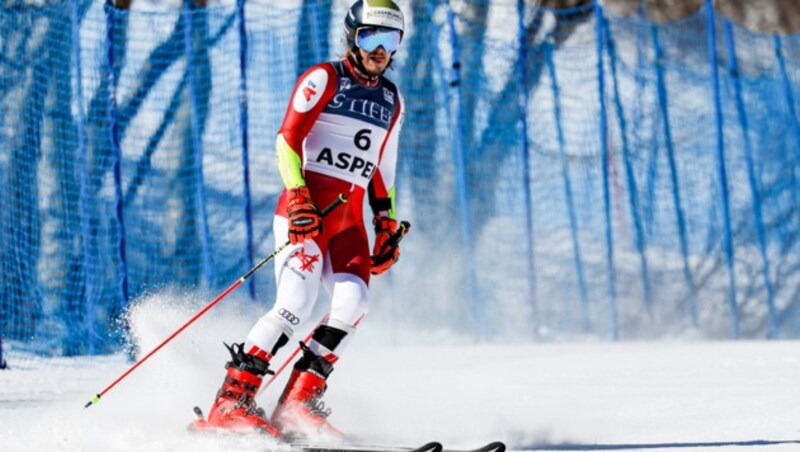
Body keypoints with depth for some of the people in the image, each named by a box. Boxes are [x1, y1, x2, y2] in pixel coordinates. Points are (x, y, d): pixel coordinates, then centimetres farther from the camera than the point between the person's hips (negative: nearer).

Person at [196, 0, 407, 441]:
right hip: (305, 209, -6)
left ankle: (298, 404, -15)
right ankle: (231, 401, -20)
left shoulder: (391, 100, 19)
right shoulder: (324, 78, -1)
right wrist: (298, 197, -23)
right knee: (297, 303, -23)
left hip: (349, 219, 6)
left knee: (352, 302, -18)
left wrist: (387, 226, 18)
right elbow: (287, 139, -10)